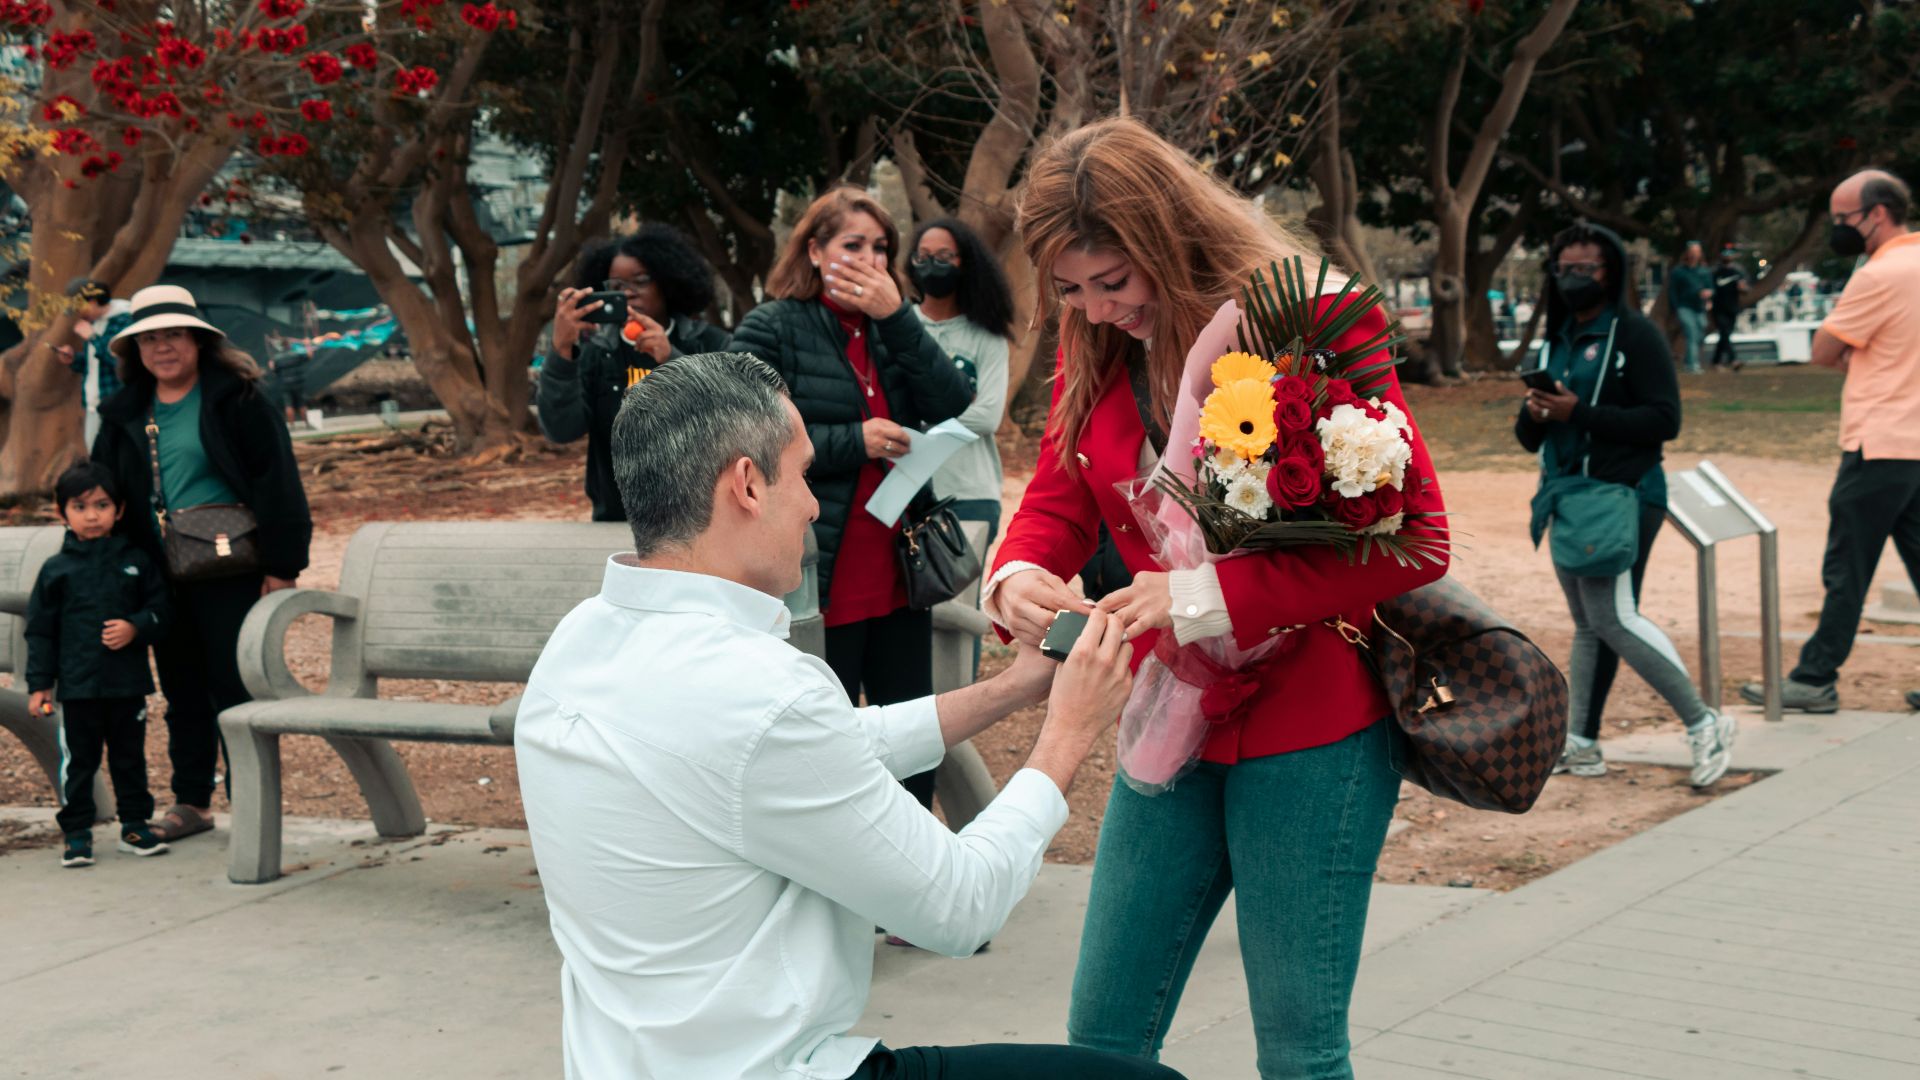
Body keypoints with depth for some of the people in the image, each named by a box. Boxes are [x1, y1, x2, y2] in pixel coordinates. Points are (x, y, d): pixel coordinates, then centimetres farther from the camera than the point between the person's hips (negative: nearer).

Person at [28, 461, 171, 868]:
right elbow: (40, 632, 3)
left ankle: (135, 825, 21)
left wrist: (135, 627, -16)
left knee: (130, 757, 11)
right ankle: (77, 833, 11)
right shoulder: (56, 571, 2)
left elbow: (159, 609, 5)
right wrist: (39, 684, 0)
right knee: (78, 761, 3)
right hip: (78, 686, -1)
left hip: (128, 684, 1)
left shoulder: (136, 562, 4)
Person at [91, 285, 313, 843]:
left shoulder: (236, 398, -6)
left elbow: (276, 479, -9)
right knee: (182, 691, 13)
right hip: (161, 575, 5)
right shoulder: (125, 414, 10)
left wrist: (282, 565, -13)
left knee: (235, 687, -3)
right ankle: (191, 802, 23)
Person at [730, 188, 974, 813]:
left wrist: (897, 316, -11)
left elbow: (956, 408, -3)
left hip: (898, 579, 6)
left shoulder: (890, 330, 13)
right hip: (823, 586, -6)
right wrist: (855, 442, -16)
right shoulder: (772, 330, -5)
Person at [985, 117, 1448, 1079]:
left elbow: (1412, 539, -18)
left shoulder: (1310, 327, -14)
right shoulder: (1094, 353, 5)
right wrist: (1017, 577, -18)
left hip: (1310, 730, -6)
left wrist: (1213, 595, -25)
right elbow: (1055, 506, 7)